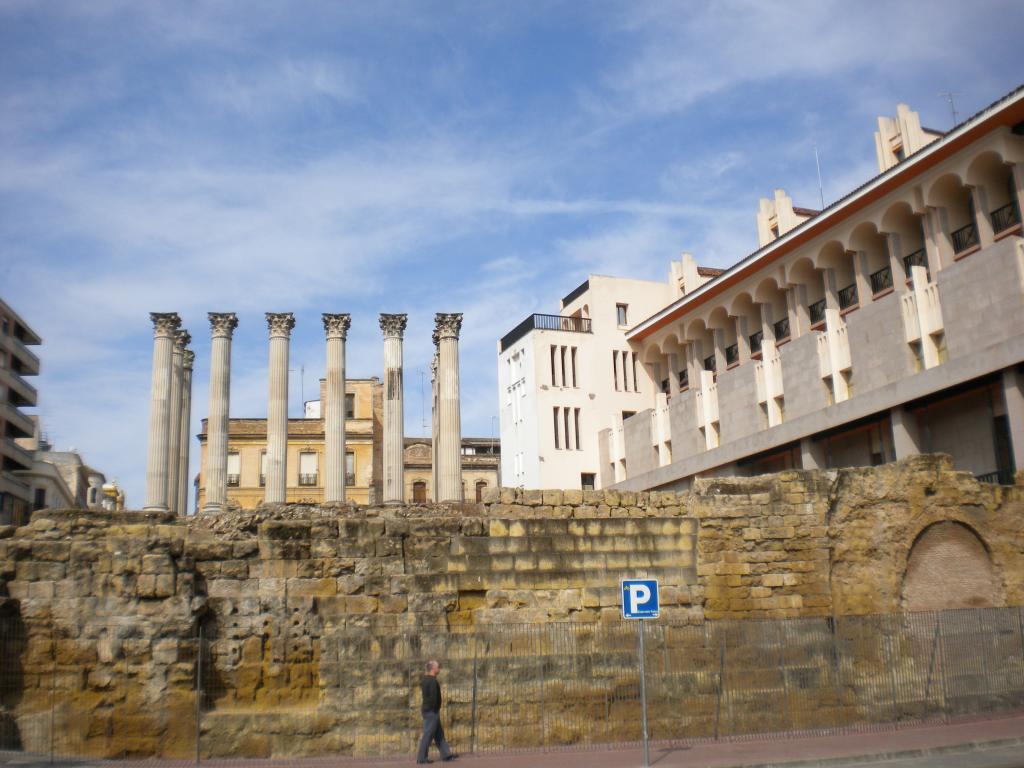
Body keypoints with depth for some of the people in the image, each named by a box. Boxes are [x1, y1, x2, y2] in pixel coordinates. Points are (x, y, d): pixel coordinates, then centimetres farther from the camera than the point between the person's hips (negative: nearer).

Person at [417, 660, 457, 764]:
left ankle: (446, 754, 18)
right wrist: (435, 709, -14)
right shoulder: (433, 681, -18)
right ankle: (422, 757, 2)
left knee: (439, 734, 13)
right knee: (428, 734, -3)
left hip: (427, 709, 10)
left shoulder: (424, 679, 12)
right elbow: (433, 697, -24)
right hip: (431, 711, -10)